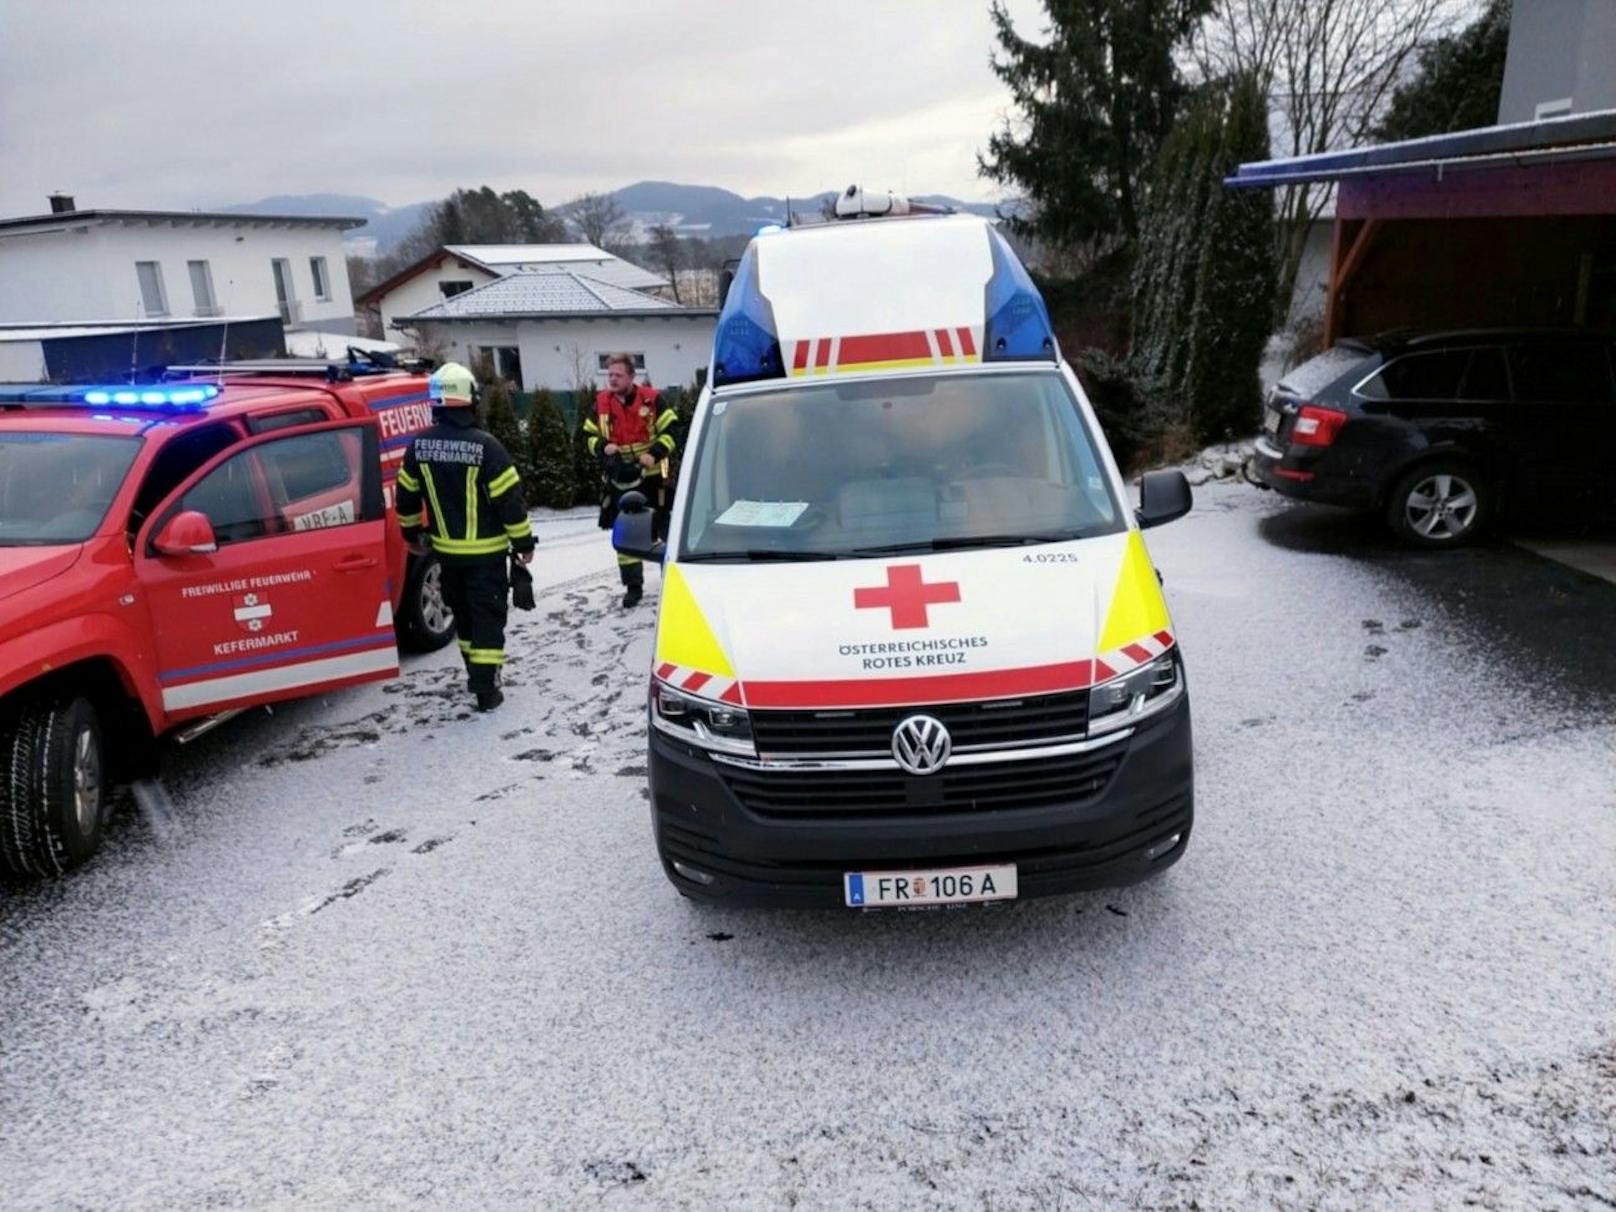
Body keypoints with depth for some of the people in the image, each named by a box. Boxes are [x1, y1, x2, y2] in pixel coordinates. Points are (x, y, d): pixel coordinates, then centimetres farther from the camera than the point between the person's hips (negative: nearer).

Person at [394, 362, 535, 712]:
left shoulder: (420, 444, -2)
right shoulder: (484, 444, -18)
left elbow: (407, 494, 8)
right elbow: (509, 498, -16)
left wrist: (411, 531, 24)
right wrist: (523, 541, -6)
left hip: (446, 549, 5)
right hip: (486, 550, -5)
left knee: (462, 612, 20)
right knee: (487, 615, 1)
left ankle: (476, 672, 33)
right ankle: (486, 689, 1)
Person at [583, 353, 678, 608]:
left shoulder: (651, 399, -8)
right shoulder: (601, 403, 2)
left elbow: (670, 429, -6)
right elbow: (590, 435, 10)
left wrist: (655, 453, -20)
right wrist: (602, 447, -11)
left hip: (651, 476, -3)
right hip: (619, 479, 3)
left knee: (662, 528, 10)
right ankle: (633, 587, 11)